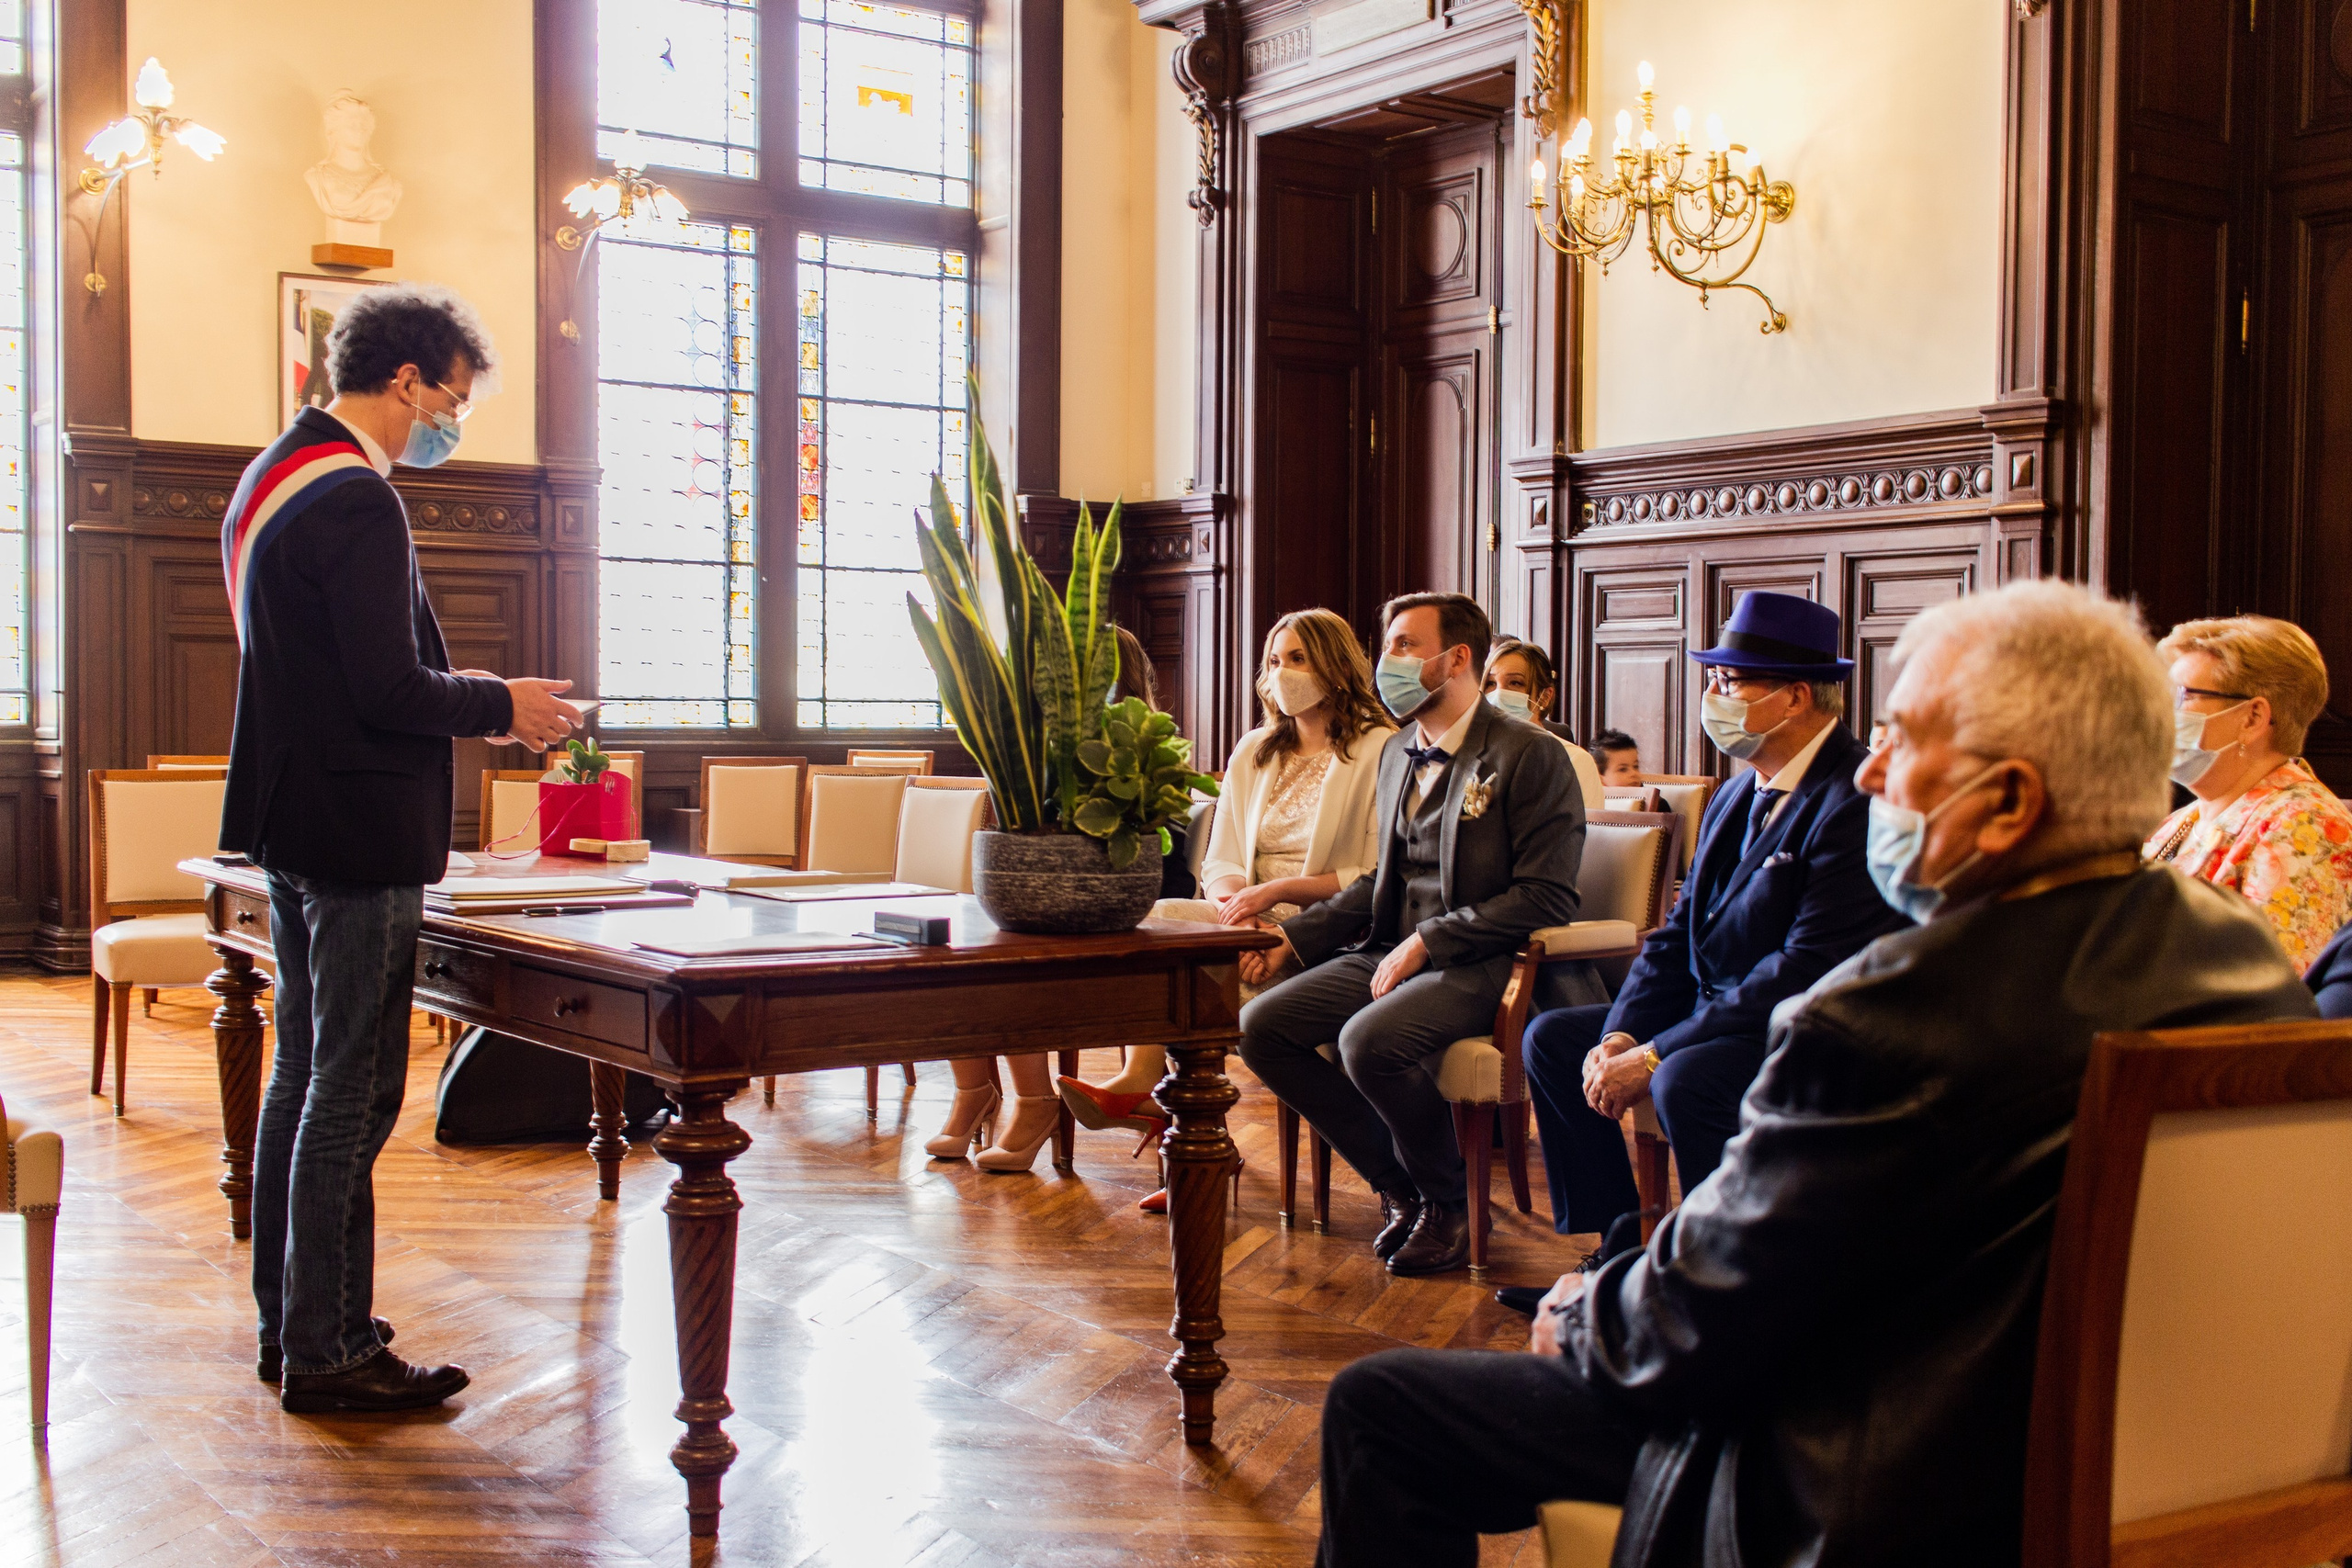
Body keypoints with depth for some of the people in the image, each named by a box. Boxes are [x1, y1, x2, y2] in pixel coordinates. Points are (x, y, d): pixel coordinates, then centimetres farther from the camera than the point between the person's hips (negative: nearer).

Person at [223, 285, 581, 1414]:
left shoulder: (271, 479, 15)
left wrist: (469, 699, 16)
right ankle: (325, 1352, 4)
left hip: (292, 828, 11)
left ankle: (289, 1322, 24)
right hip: (358, 833, -11)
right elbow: (389, 692, -23)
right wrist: (503, 705, -7)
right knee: (353, 1094, -4)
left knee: (303, 1077, 15)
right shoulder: (356, 503, -18)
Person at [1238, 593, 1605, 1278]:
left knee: (1368, 1041, -33)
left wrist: (1428, 940, -19)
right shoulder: (1398, 753, 16)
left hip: (1483, 963, -8)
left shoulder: (1532, 756, -9)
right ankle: (1399, 1187, 3)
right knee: (1260, 1026, -9)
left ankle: (1450, 1202, -5)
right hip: (1393, 952, 8)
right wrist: (1292, 935, 9)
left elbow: (1545, 899, -16)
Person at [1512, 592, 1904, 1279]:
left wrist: (1655, 1056, -24)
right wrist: (1622, 1035, -7)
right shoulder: (1737, 798, 12)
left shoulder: (1858, 805, -20)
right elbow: (1679, 935, 12)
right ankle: (1619, 1249, 9)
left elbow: (1810, 972, -26)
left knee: (1687, 1081, -35)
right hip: (1717, 1014, 10)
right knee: (1554, 1038, 5)